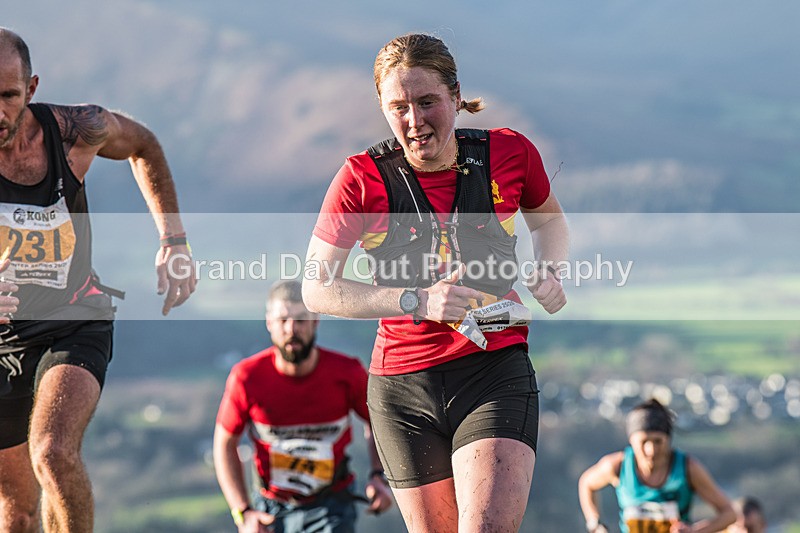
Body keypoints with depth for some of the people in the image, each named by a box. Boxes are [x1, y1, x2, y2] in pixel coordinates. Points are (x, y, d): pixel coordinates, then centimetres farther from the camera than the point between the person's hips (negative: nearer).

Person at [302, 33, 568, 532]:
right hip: (403, 387, 1)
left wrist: (549, 271, -1)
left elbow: (549, 219, 20)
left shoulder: (510, 153, -2)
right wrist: (418, 301, -17)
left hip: (497, 372, -1)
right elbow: (317, 288, -6)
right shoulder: (362, 178, -6)